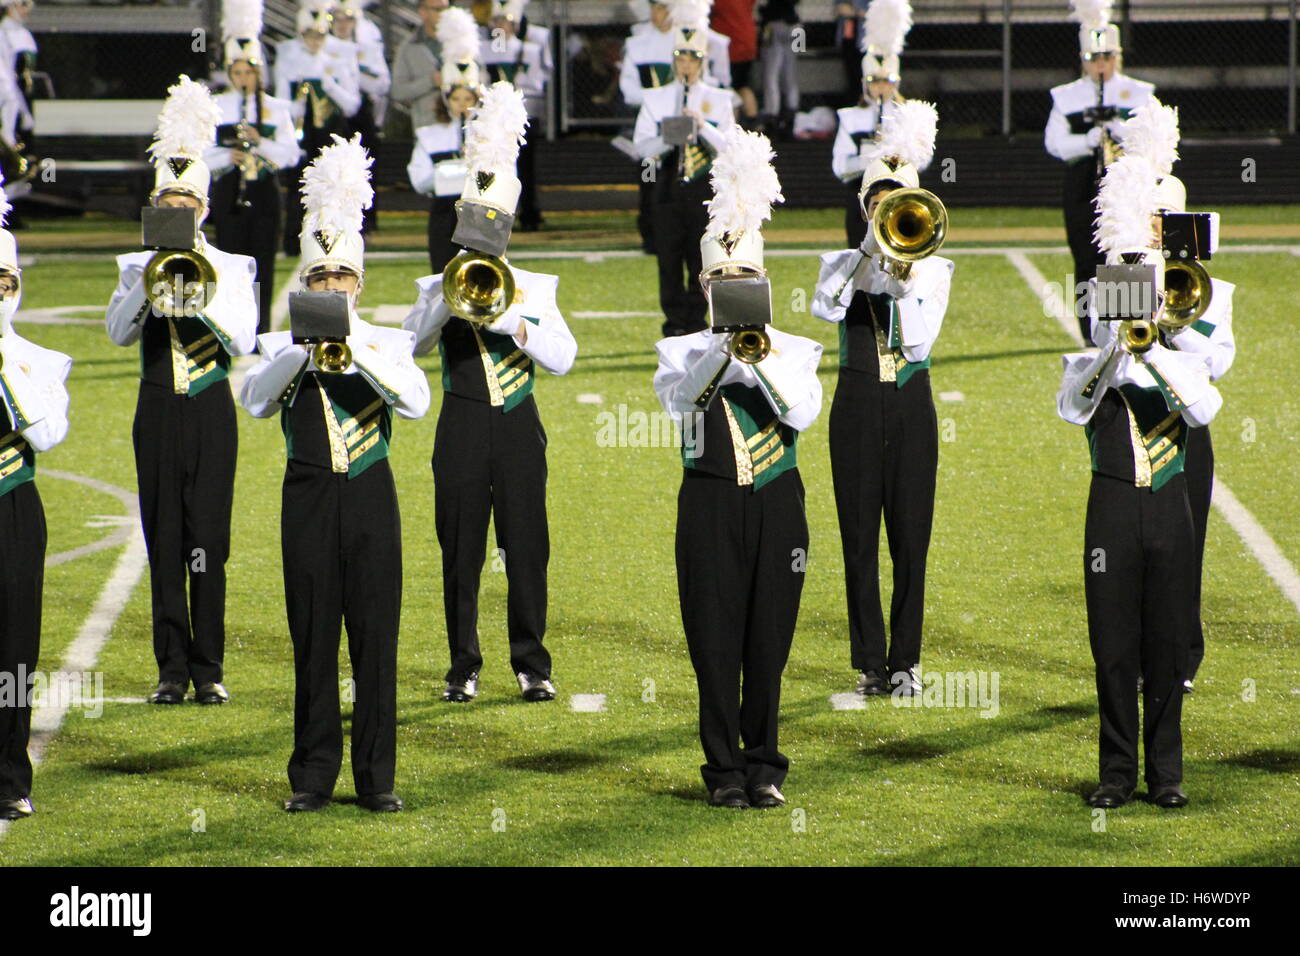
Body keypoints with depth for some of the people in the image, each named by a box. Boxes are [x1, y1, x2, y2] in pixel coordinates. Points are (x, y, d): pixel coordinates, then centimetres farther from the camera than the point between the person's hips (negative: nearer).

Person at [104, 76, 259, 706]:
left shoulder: (230, 268, 5)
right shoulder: (136, 267, 8)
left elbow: (243, 342, -8)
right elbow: (118, 332, -7)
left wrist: (204, 286, -17)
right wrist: (151, 281, -17)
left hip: (210, 413, -1)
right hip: (157, 412, 1)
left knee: (207, 544, -5)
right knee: (163, 542, 1)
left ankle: (208, 669, 0)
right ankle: (173, 669, 6)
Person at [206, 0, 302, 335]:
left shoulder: (276, 108, 6)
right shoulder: (215, 108, 4)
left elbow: (291, 155, -1)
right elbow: (202, 154, 1)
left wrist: (259, 142, -16)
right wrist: (227, 157, -17)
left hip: (265, 191, 0)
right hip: (229, 192, 0)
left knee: (262, 264, 0)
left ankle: (260, 333, 5)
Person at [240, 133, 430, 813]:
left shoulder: (387, 343, 6)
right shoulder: (283, 346, 7)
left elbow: (415, 402, -12)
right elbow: (255, 400, -11)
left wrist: (356, 347, -19)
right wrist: (307, 349, -20)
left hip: (369, 496, 0)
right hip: (308, 496, 0)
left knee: (375, 637, -1)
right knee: (313, 638, 2)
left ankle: (376, 778, 6)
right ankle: (313, 776, 9)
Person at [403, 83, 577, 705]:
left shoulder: (533, 289, 8)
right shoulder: (441, 288, 7)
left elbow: (563, 358, -3)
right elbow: (412, 344, -8)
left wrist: (514, 323, -15)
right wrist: (449, 302, -20)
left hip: (518, 426, 0)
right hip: (462, 427, 0)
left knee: (526, 547, -2)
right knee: (461, 550, 1)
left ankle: (531, 664, 6)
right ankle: (464, 667, 8)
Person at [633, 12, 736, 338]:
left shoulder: (719, 100, 7)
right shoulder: (656, 99, 9)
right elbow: (641, 145, 2)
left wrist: (704, 127, -18)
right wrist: (669, 139, -16)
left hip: (704, 186, -1)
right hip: (668, 185, 1)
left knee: (700, 259, -1)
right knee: (669, 258, -1)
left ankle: (695, 321, 5)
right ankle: (675, 323, 3)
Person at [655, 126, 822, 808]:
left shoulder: (792, 351, 8)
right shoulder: (684, 352, 7)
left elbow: (803, 414, -9)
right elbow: (678, 399, -13)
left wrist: (763, 357, -18)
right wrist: (723, 349, -23)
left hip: (776, 502, 1)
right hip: (710, 503, -1)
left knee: (769, 638, 3)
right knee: (716, 641, -1)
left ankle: (764, 767, 12)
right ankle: (725, 770, 6)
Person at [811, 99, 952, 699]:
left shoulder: (933, 271, 5)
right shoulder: (844, 264, 6)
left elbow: (919, 344, -8)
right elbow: (826, 308, -18)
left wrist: (905, 283, -15)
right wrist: (870, 251, -19)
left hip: (911, 408, 0)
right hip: (857, 407, 0)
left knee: (910, 541, 0)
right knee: (860, 541, 0)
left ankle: (905, 662, 8)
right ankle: (870, 664, 6)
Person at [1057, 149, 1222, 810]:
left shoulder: (1182, 363, 6)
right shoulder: (1089, 367, 5)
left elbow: (1203, 410, -15)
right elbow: (1072, 409, -17)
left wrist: (1151, 351, -19)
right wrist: (1115, 347, -21)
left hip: (1168, 508, 0)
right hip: (1112, 506, 0)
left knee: (1168, 644, 2)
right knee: (1113, 645, 1)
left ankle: (1166, 773, 10)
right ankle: (1117, 773, 8)